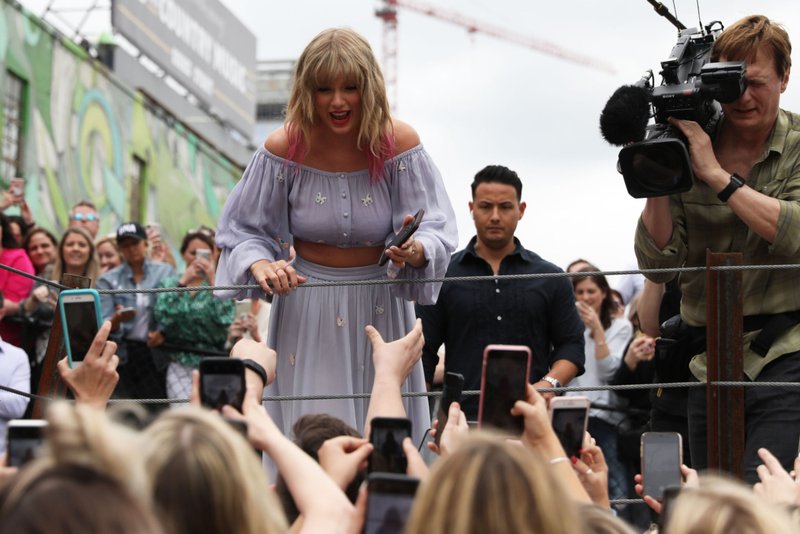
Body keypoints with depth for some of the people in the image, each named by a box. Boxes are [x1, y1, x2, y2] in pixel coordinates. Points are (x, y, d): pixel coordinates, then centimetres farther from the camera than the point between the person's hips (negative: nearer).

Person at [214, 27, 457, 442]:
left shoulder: (399, 143, -10)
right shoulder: (285, 148, -9)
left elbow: (437, 230, -11)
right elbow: (244, 231, -2)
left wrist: (416, 250, -34)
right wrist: (262, 266, -23)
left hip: (380, 310, 1)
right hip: (307, 314, 0)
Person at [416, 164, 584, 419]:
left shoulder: (550, 278, 13)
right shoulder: (442, 276, 10)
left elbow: (571, 345, 12)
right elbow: (424, 353, 9)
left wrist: (550, 383, -8)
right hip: (462, 417, -1)